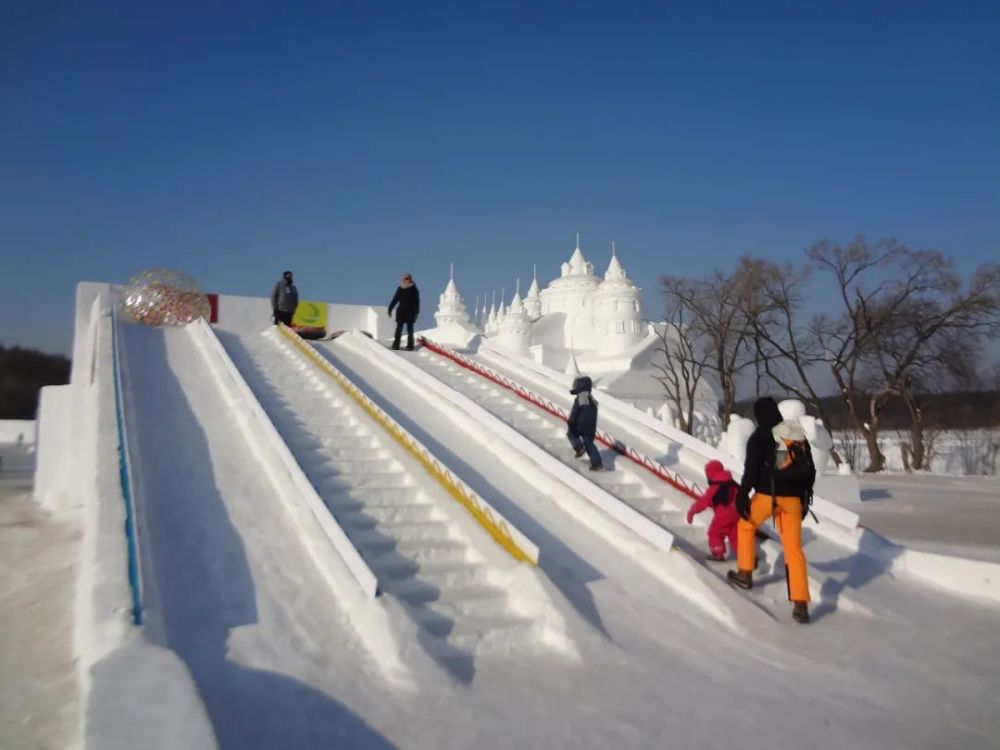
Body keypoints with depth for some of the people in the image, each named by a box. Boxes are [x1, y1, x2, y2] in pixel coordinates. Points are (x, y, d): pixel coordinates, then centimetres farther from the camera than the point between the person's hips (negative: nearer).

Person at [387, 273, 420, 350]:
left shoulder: (414, 289, 1)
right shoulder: (400, 289, 6)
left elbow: (417, 302, 1)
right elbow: (395, 300, 10)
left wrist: (416, 312, -6)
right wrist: (390, 309, 7)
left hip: (410, 312, -2)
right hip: (401, 311, 2)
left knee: (410, 330, 0)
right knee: (398, 329, 0)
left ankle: (410, 346, 2)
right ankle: (396, 345, 2)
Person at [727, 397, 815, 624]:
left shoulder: (759, 437, -4)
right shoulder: (799, 435, 12)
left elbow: (751, 470, -12)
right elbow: (810, 470, 16)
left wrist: (742, 496, -7)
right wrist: (805, 498, 23)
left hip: (767, 495, -4)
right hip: (793, 498, 4)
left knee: (745, 525, 24)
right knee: (794, 549, 3)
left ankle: (745, 574, 29)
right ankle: (801, 605, -2)